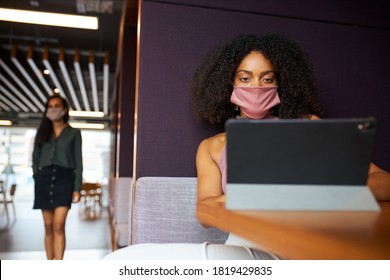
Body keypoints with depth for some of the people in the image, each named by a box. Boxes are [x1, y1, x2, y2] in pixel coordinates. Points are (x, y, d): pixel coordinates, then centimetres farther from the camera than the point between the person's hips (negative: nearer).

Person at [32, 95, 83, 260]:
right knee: (48, 226, 5)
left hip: (64, 180, -3)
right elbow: (35, 159, 15)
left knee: (58, 226, -13)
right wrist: (38, 178, 0)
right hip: (44, 180, 3)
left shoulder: (74, 133, 6)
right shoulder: (42, 132, 14)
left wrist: (77, 188, -5)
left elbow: (78, 162, 3)